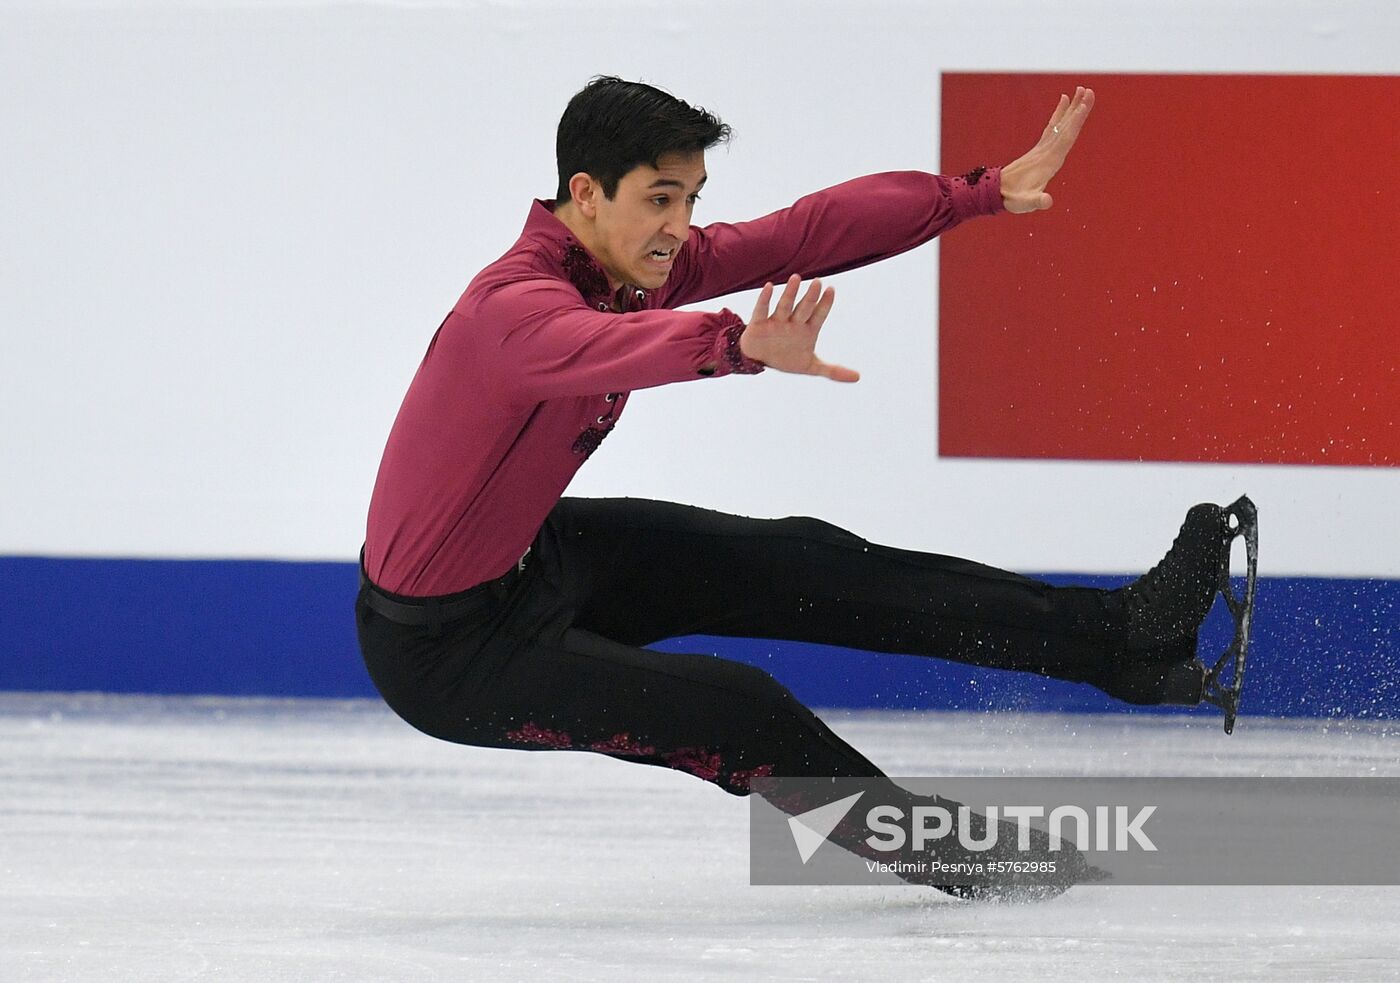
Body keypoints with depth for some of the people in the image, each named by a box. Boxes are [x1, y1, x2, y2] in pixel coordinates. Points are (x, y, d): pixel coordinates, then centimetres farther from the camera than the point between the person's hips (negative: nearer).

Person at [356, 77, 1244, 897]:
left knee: (797, 567, 4)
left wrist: (987, 191, -7)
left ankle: (1113, 634, 6)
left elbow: (809, 233, -2)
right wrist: (742, 348, -75)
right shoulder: (515, 305, -32)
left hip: (539, 555, 9)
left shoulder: (643, 264, -5)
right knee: (736, 708, -17)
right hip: (445, 646, -9)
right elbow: (605, 349, -55)